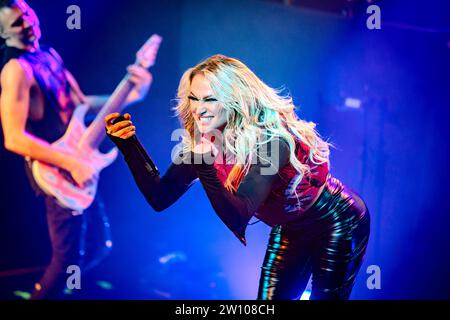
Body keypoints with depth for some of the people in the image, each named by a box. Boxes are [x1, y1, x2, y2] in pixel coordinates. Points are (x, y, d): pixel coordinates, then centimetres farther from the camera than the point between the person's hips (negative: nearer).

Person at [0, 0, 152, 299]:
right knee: (68, 259, -1)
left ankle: (53, 287, 38)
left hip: (78, 166, 9)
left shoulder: (50, 54, 11)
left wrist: (133, 95, 1)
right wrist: (72, 163, -24)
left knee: (98, 245, 18)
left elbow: (81, 103, 13)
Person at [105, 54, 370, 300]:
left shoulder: (269, 137, -33)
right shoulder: (200, 141, -14)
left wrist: (206, 168, -54)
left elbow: (238, 218, -39)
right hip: (289, 230, 6)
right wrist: (129, 144, -25)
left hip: (336, 223, -6)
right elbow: (161, 198, -16)